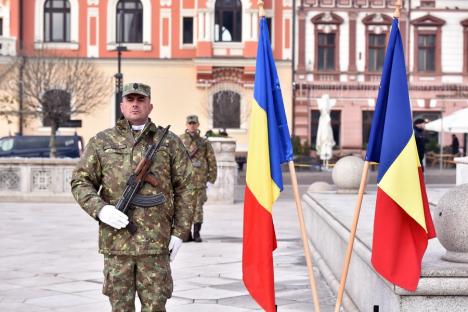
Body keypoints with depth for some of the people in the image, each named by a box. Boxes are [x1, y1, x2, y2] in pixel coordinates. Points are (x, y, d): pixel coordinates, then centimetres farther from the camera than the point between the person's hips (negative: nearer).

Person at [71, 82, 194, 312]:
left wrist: (179, 232, -1)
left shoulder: (169, 142, 6)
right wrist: (99, 209, -12)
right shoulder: (102, 141, 8)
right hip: (116, 240, 1)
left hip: (156, 241, -1)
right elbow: (80, 182, 6)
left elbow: (185, 188, 5)